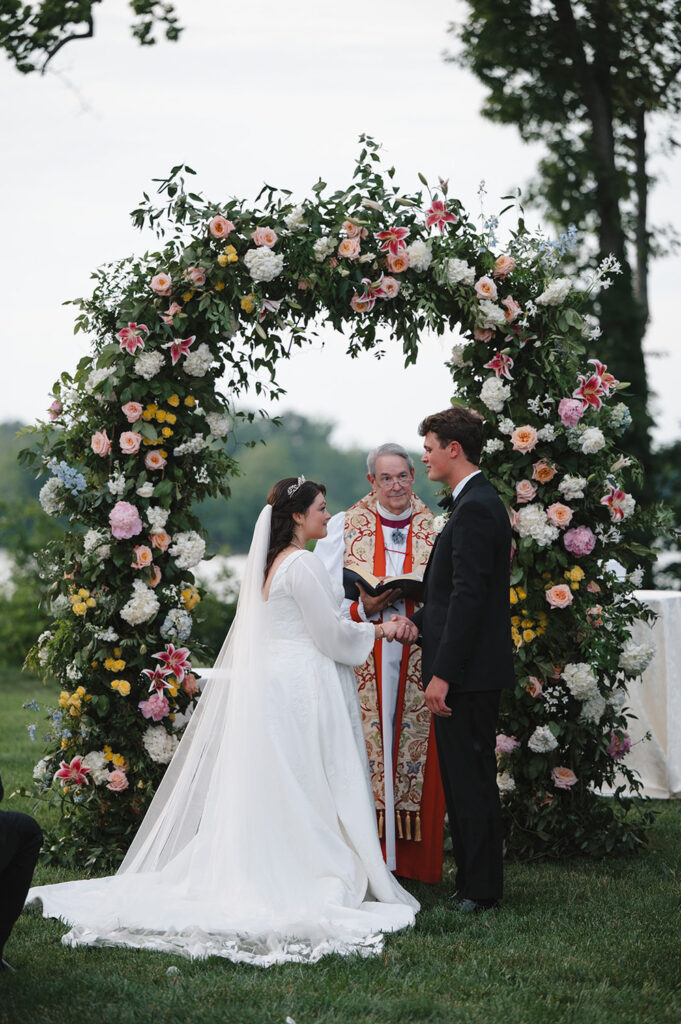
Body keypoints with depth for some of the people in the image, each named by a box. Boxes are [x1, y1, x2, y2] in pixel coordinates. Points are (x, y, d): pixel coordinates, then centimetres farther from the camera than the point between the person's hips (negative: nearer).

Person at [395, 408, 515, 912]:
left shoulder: (475, 508, -17)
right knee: (463, 777, 14)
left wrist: (443, 673, -23)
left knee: (471, 780, -4)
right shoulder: (477, 502, 16)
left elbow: (469, 595, -22)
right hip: (468, 670, 10)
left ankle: (481, 892, 2)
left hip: (470, 670, -10)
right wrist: (419, 621, 6)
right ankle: (472, 882, 21)